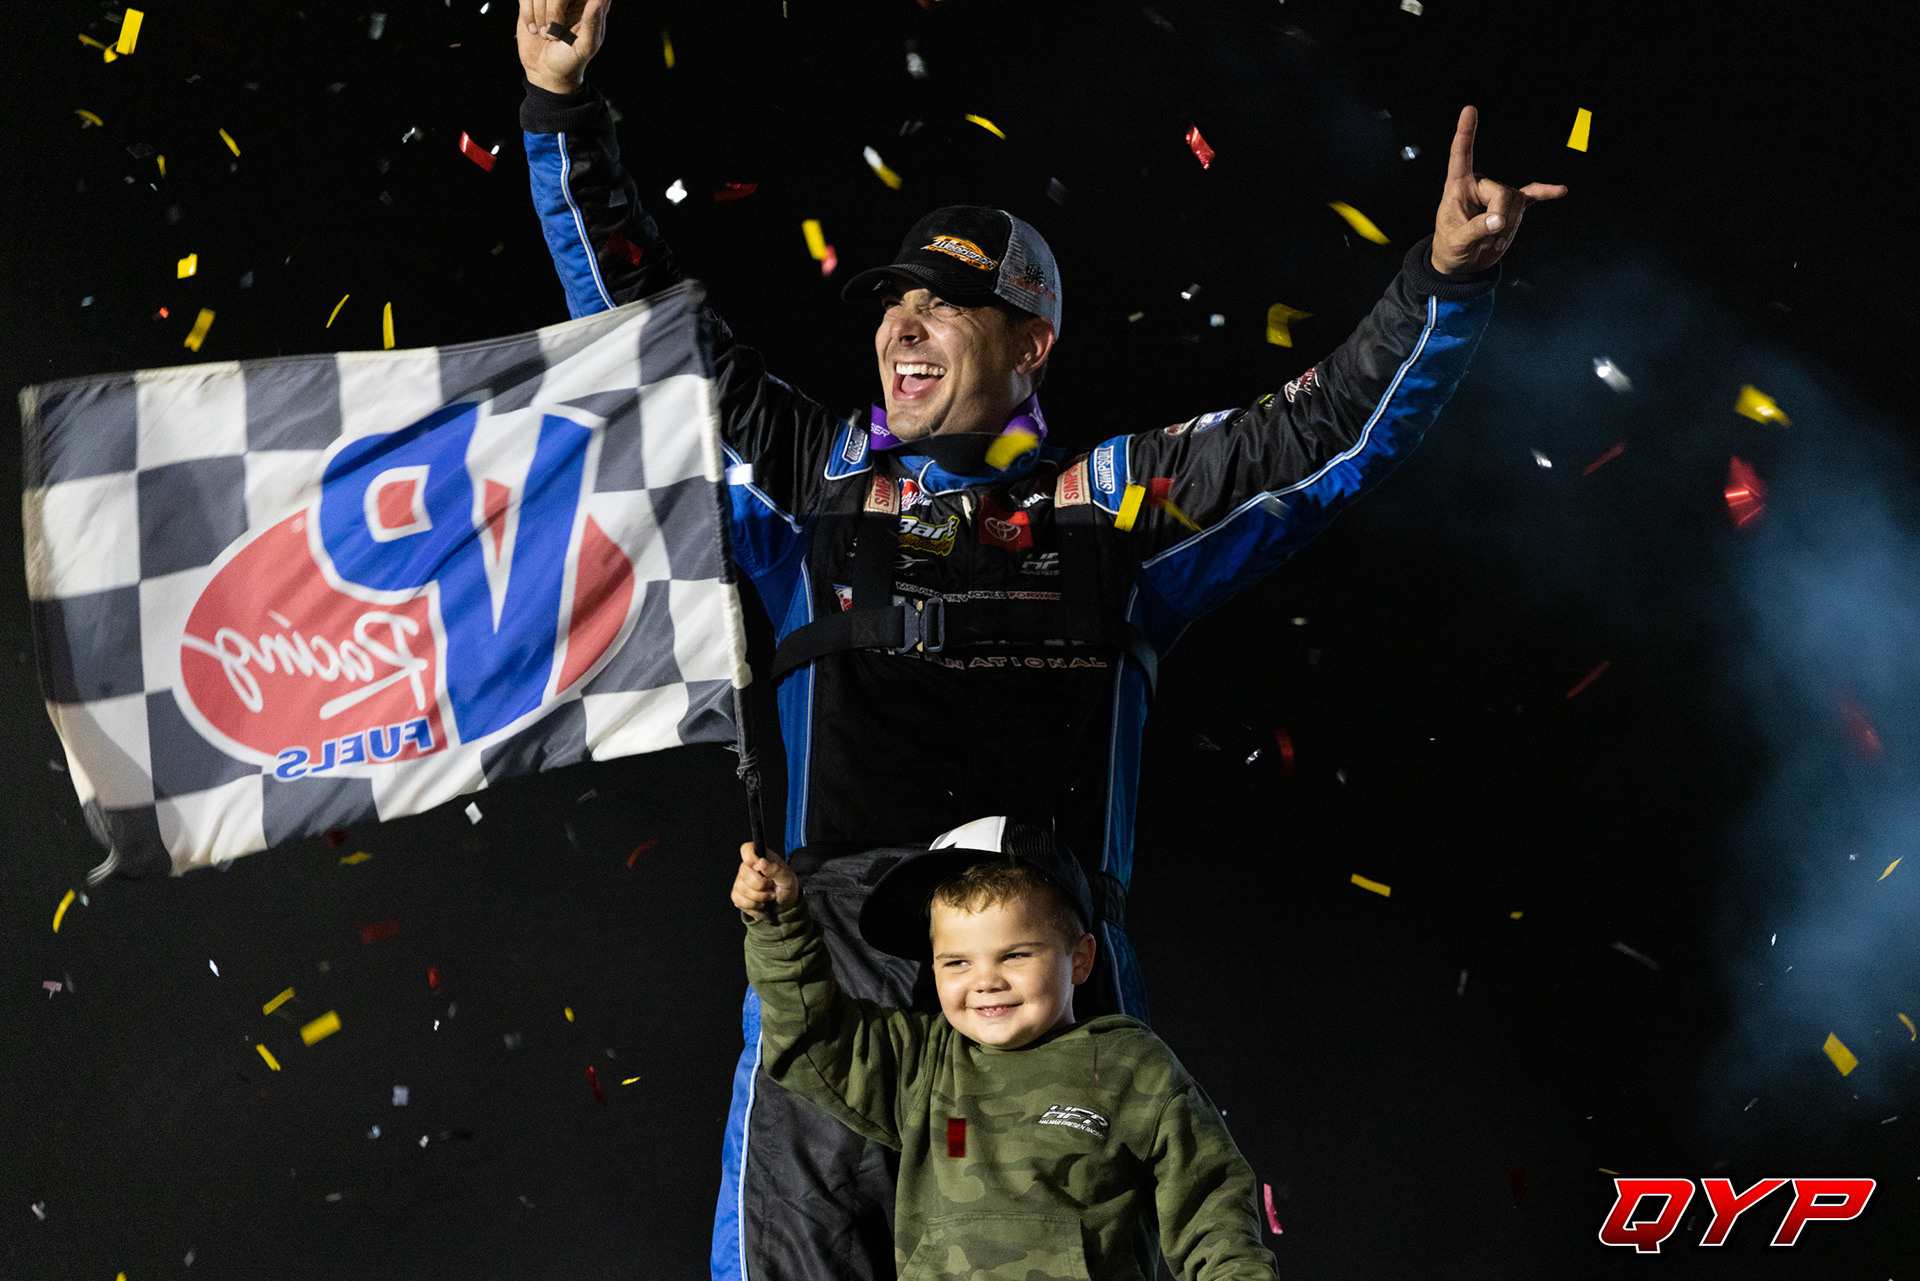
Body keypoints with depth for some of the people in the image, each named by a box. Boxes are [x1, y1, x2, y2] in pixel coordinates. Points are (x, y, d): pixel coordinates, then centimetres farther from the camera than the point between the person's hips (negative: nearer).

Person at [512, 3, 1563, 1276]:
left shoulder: (1116, 499, 14)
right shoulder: (815, 480, 18)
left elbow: (1336, 429, 13)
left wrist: (1448, 280, 1)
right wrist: (566, 115, 18)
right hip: (838, 952, 1)